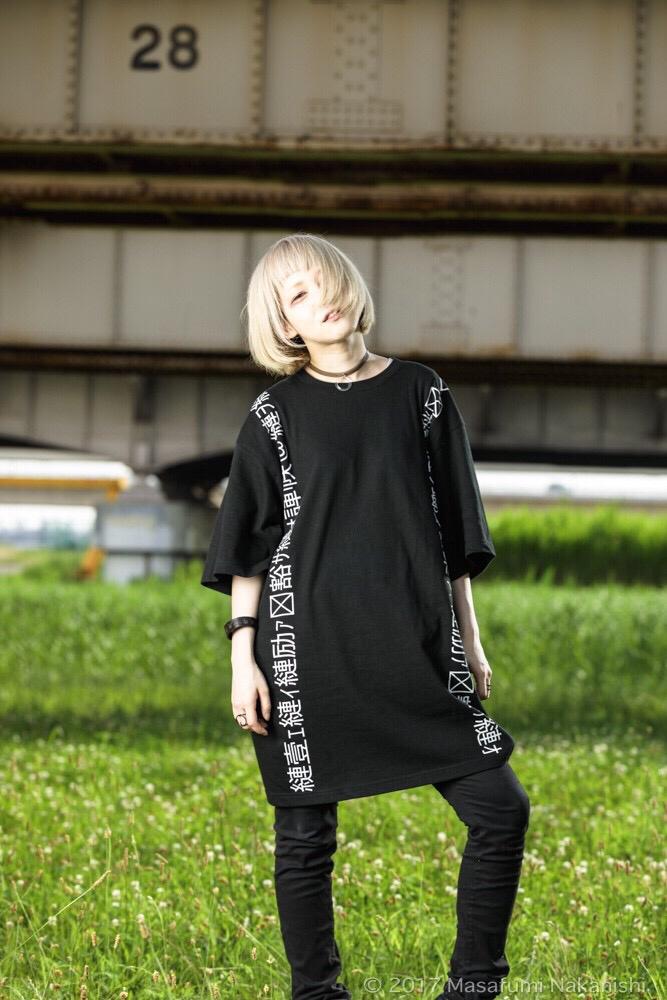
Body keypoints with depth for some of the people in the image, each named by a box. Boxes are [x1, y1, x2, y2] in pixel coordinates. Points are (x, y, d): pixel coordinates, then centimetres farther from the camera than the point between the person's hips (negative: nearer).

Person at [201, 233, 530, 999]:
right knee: (305, 835, 2)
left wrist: (470, 641, 10)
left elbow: (455, 532, 12)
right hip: (307, 651, -2)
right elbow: (248, 548, 3)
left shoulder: (419, 393, 8)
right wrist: (242, 657, -5)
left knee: (501, 809, -6)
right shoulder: (277, 414, 3)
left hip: (416, 646, 2)